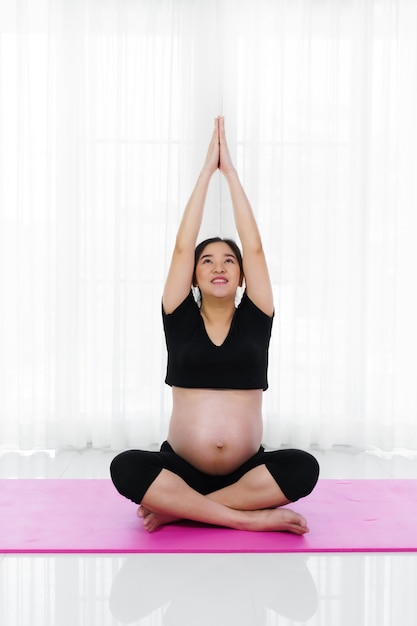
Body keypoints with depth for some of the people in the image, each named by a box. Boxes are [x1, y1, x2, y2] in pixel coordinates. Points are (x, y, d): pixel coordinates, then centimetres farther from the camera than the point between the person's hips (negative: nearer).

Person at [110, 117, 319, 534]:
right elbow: (182, 246, -4)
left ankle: (178, 508, -17)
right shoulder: (180, 320, 2)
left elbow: (254, 247, -2)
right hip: (182, 467, -1)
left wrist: (230, 171, 2)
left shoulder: (253, 319, 3)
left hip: (246, 470, 1)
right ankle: (248, 517, -23)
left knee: (303, 468, -29)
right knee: (126, 468, -29)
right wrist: (207, 169, 0)